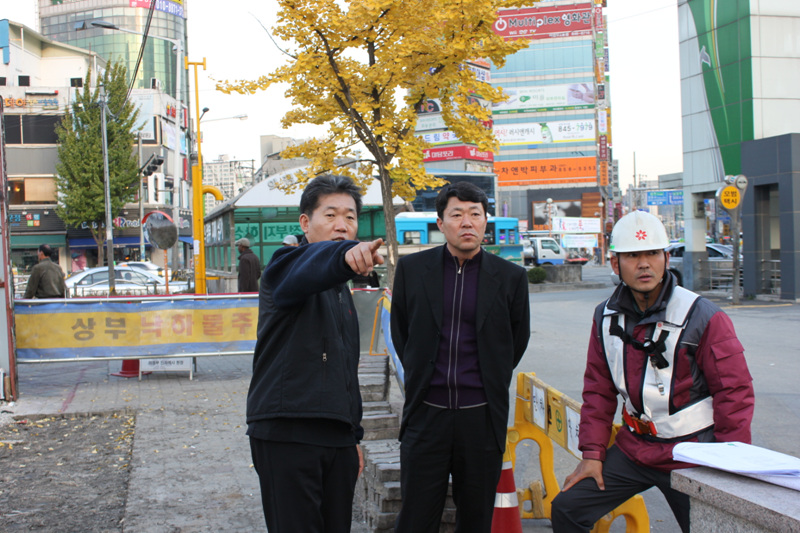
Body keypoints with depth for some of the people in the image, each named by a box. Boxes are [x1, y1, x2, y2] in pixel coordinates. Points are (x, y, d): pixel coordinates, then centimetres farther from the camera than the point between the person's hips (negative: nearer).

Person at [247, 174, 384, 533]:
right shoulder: (286, 268, -5)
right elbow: (304, 270, -33)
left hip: (337, 437, 8)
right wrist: (345, 253, -54)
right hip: (286, 433, -7)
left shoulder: (341, 291, 19)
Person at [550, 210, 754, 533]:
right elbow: (598, 390, 10)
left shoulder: (703, 318, -13)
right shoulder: (606, 317, 3)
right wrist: (592, 453, 5)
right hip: (633, 448, 5)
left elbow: (735, 393, -11)